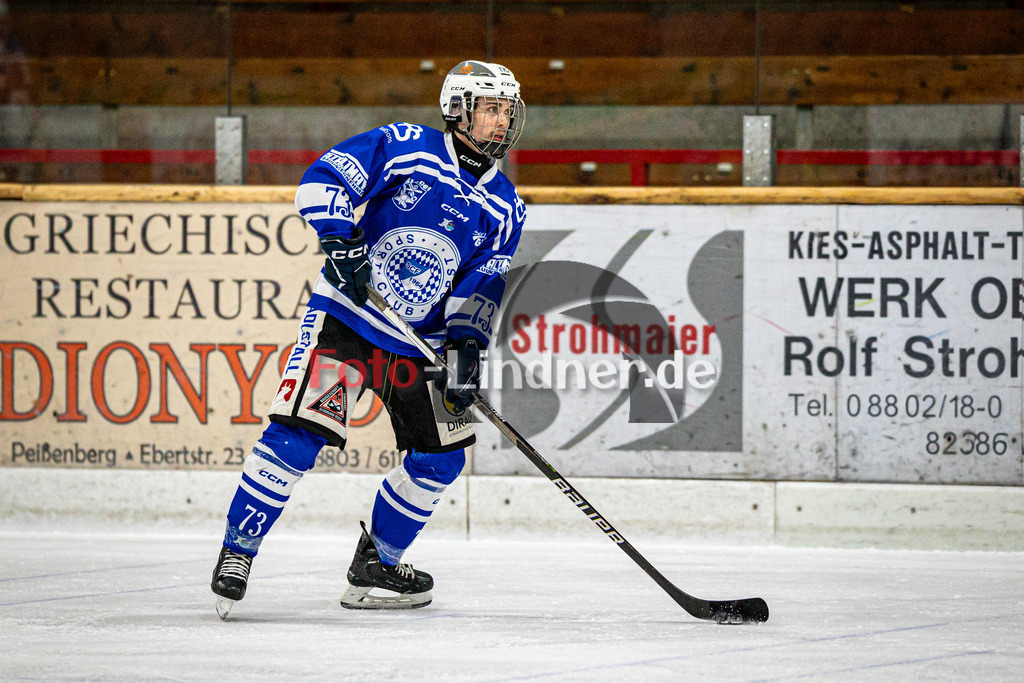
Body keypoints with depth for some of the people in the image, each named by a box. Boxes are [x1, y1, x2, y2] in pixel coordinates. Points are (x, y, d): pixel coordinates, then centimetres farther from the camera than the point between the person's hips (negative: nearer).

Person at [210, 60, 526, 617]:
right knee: (298, 431, -18)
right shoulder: (405, 148, -6)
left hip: (418, 344, 6)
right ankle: (238, 551, -6)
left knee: (442, 453, 2)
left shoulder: (505, 209, 7)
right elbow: (322, 181, -11)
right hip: (345, 315, -6)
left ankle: (375, 567, 19)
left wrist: (466, 346, -12)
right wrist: (340, 242, -25)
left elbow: (482, 288, 4)